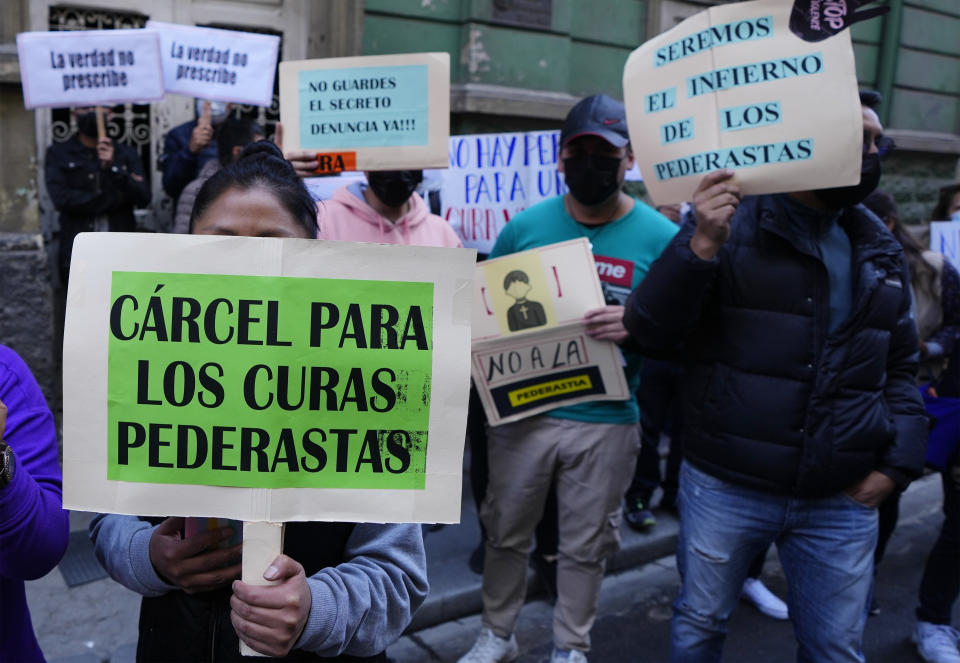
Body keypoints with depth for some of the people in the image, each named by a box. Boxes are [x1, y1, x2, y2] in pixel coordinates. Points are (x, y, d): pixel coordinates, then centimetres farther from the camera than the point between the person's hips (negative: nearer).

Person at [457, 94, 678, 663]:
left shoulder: (659, 236, -6)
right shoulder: (526, 226, -1)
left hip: (607, 421, -1)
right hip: (523, 410, 2)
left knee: (584, 545, 14)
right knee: (506, 532, 16)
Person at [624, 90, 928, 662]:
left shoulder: (882, 251, 10)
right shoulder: (731, 223, -7)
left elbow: (900, 366, 16)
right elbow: (650, 331, -12)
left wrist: (900, 459, 4)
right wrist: (701, 245, -26)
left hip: (842, 503, 4)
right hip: (725, 490, -3)